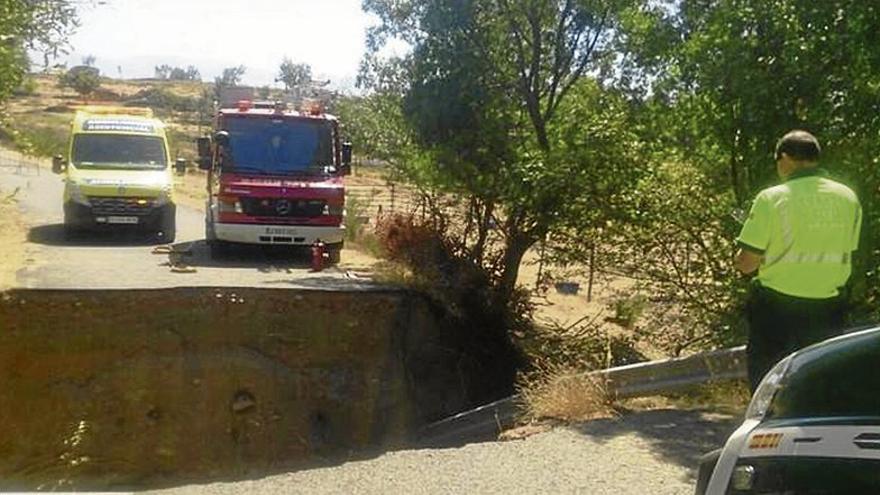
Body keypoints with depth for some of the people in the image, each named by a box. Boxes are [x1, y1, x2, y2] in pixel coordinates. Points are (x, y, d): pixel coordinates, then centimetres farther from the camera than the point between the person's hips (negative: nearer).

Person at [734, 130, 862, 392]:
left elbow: (746, 263, -12)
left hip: (777, 307, -4)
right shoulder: (848, 198, 2)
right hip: (827, 310, 4)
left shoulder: (772, 198, -13)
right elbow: (847, 253, 12)